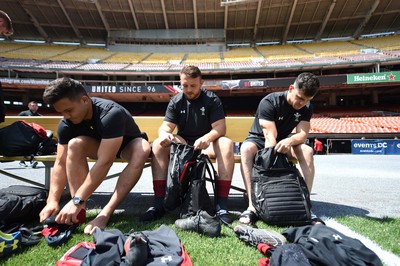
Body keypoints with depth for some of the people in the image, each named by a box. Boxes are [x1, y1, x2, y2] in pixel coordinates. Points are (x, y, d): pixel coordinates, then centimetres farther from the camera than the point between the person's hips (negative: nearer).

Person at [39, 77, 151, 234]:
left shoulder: (111, 114, -37)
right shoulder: (66, 124, -18)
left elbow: (104, 162, -42)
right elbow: (61, 163, -17)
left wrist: (77, 200, -43)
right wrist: (52, 201, -28)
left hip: (128, 145, -4)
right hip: (100, 147, 4)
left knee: (142, 149, -39)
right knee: (75, 144, -26)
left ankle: (105, 214, -38)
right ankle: (79, 211, -25)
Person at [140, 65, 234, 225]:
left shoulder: (212, 100, -3)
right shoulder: (176, 102, 4)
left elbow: (220, 127, -13)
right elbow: (166, 126, -3)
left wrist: (206, 138, -36)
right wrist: (164, 134, -29)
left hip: (206, 143, -1)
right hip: (182, 143, 2)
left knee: (226, 144, -33)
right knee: (158, 145, -26)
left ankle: (221, 205, -33)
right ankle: (158, 204, -26)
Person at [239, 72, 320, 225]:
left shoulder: (307, 108, -5)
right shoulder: (269, 102, -22)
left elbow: (302, 134, -18)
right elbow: (270, 136, -30)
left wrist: (289, 141, -41)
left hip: (283, 142, 4)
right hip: (258, 140, -4)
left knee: (307, 151, -26)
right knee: (246, 148, -38)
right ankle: (252, 206, -43)